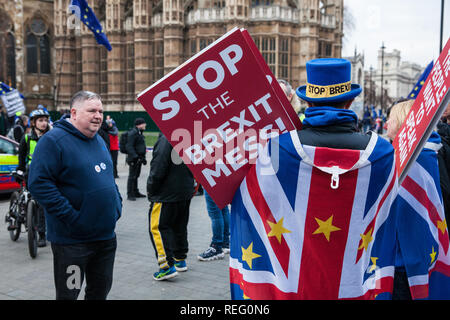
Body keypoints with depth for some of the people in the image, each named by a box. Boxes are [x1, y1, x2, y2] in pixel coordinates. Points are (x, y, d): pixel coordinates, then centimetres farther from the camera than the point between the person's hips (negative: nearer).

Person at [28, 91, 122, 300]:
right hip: (72, 240, -7)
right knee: (68, 294, 6)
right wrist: (71, 217, -24)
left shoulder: (99, 141, 13)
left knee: (100, 291, 19)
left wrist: (117, 203, 9)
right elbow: (39, 183, -22)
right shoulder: (54, 141, -14)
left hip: (107, 236, 8)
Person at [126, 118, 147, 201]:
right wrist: (135, 156, -27)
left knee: (136, 175, 17)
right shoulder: (133, 133, -15)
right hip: (134, 159, -10)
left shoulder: (139, 133, 18)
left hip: (139, 158, 10)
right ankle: (130, 194, -1)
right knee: (132, 176, -6)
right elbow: (129, 146, -21)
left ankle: (135, 192, 26)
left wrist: (143, 158, 22)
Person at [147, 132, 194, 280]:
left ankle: (167, 265, -5)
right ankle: (180, 260, 31)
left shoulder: (165, 139, -20)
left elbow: (158, 170, -20)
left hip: (167, 194, -8)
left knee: (157, 227, 0)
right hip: (186, 192, 8)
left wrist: (150, 190, -6)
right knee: (180, 226, 20)